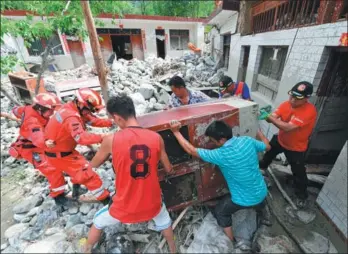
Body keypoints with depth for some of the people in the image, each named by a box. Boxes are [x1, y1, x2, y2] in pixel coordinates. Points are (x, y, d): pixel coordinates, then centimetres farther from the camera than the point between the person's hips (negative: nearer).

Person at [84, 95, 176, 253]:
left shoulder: (111, 140, -18)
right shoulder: (156, 138, -13)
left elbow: (93, 165, 2)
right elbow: (168, 169, -1)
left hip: (125, 205, -1)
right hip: (151, 202, 2)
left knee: (98, 222, 32)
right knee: (164, 220, 37)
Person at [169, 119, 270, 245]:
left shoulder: (221, 155, -31)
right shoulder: (247, 140, -16)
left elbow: (191, 150, -26)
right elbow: (267, 146, 5)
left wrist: (176, 132, -20)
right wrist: (260, 133, 25)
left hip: (245, 200, -6)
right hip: (262, 192, 6)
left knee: (220, 211, 21)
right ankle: (262, 217, 69)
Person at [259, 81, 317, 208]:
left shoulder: (309, 111, -32)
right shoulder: (286, 104, -13)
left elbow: (288, 127, -39)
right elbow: (273, 118, -20)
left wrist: (269, 117, -42)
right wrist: (266, 115, -43)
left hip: (296, 148, -5)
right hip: (280, 140, 6)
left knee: (299, 173, 8)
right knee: (268, 153, 28)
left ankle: (302, 195, 34)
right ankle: (262, 166, 60)